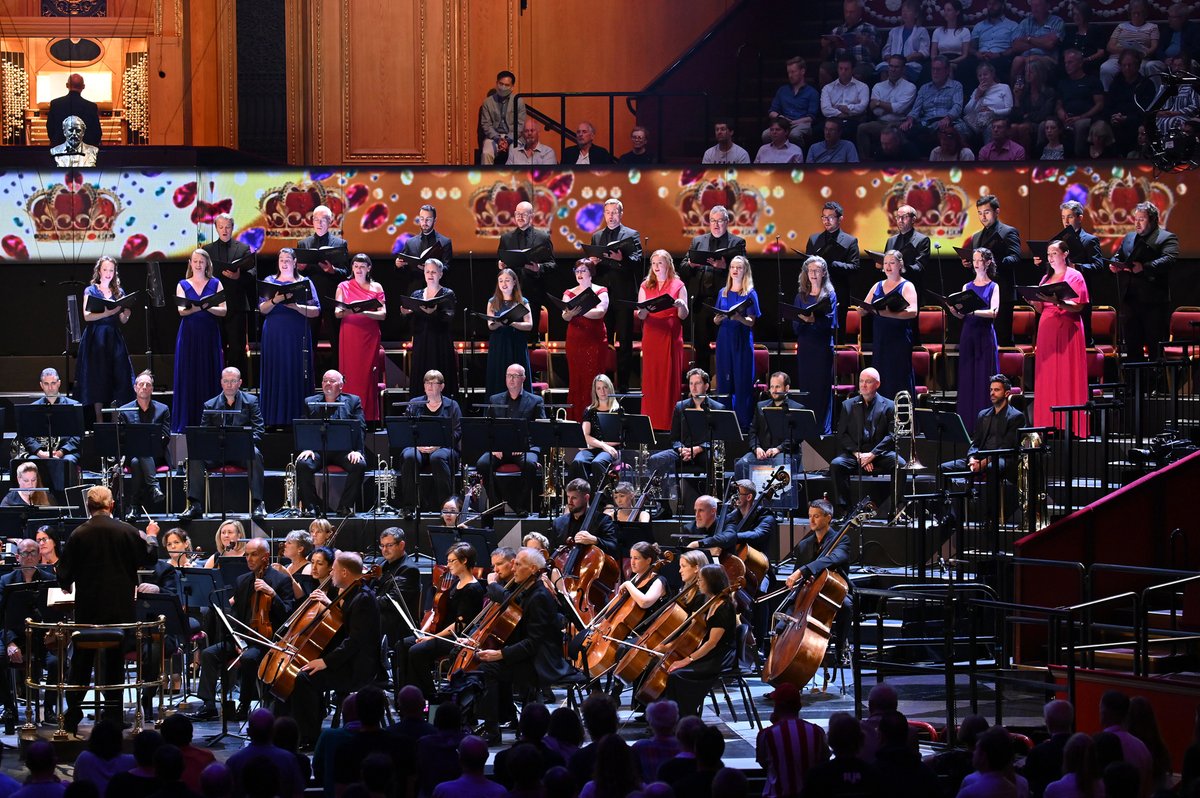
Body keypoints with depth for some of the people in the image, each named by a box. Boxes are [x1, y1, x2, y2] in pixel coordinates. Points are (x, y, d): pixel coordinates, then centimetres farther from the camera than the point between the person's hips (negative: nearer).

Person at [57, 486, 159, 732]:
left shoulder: (79, 534, -10)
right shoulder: (126, 531, -8)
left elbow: (65, 573, -5)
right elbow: (149, 559, 3)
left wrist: (66, 584, 18)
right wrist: (151, 536, 21)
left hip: (87, 609, 0)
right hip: (120, 608, 0)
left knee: (82, 661, 9)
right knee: (114, 660, 9)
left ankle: (72, 718, 9)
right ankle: (113, 714, 9)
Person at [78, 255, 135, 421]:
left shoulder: (119, 292, 13)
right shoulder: (91, 291, 5)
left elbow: (122, 320, 11)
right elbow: (87, 316, -9)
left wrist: (126, 314, -13)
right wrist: (108, 312, -22)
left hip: (114, 338, 3)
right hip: (95, 337, -3)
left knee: (118, 377, -7)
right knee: (98, 377, -6)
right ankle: (99, 419, -5)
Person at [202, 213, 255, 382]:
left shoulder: (243, 248, 8)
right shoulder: (207, 249, 13)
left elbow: (252, 271, 0)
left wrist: (239, 276, -19)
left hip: (237, 303, -1)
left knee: (237, 345, -3)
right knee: (217, 345, 3)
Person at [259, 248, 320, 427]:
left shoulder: (305, 283, 7)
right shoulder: (270, 281, 11)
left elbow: (316, 311, -1)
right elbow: (262, 308, 1)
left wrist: (295, 306, -16)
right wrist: (275, 301, -19)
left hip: (297, 337, -1)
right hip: (274, 336, 1)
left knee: (297, 374, -5)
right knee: (275, 374, -3)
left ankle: (296, 418, -3)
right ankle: (275, 419, -2)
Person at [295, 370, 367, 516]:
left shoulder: (353, 401, 12)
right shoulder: (310, 403, 16)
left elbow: (360, 428, 2)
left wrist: (357, 450, -15)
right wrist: (307, 448, -12)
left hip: (344, 449, -1)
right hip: (318, 449, 1)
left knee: (359, 465, -31)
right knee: (302, 464, -29)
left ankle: (345, 506, -19)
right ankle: (312, 506, -17)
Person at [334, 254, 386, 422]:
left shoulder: (376, 288, 9)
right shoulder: (344, 287, 9)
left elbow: (383, 314, 1)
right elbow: (337, 313, 1)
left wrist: (364, 313, -16)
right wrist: (346, 311, -22)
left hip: (370, 337, 0)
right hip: (350, 336, 0)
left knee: (368, 376, -3)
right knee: (350, 375, -5)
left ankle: (369, 417, -2)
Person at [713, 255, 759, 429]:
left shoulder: (750, 294, 1)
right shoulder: (723, 293, 13)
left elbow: (751, 322, -7)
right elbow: (715, 320, 15)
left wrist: (738, 318, -26)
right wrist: (718, 318, -8)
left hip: (742, 341, -4)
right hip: (724, 340, 4)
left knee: (742, 381, -5)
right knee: (724, 380, 3)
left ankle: (743, 422, -3)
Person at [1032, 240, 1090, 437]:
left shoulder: (1074, 276, 0)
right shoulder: (1046, 278, 18)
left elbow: (1078, 307, -10)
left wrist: (1058, 302, -25)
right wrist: (1034, 300, -3)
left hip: (1066, 331, -6)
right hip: (1047, 330, 6)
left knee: (1066, 378, -8)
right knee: (1047, 379, 2)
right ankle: (1050, 426, 3)